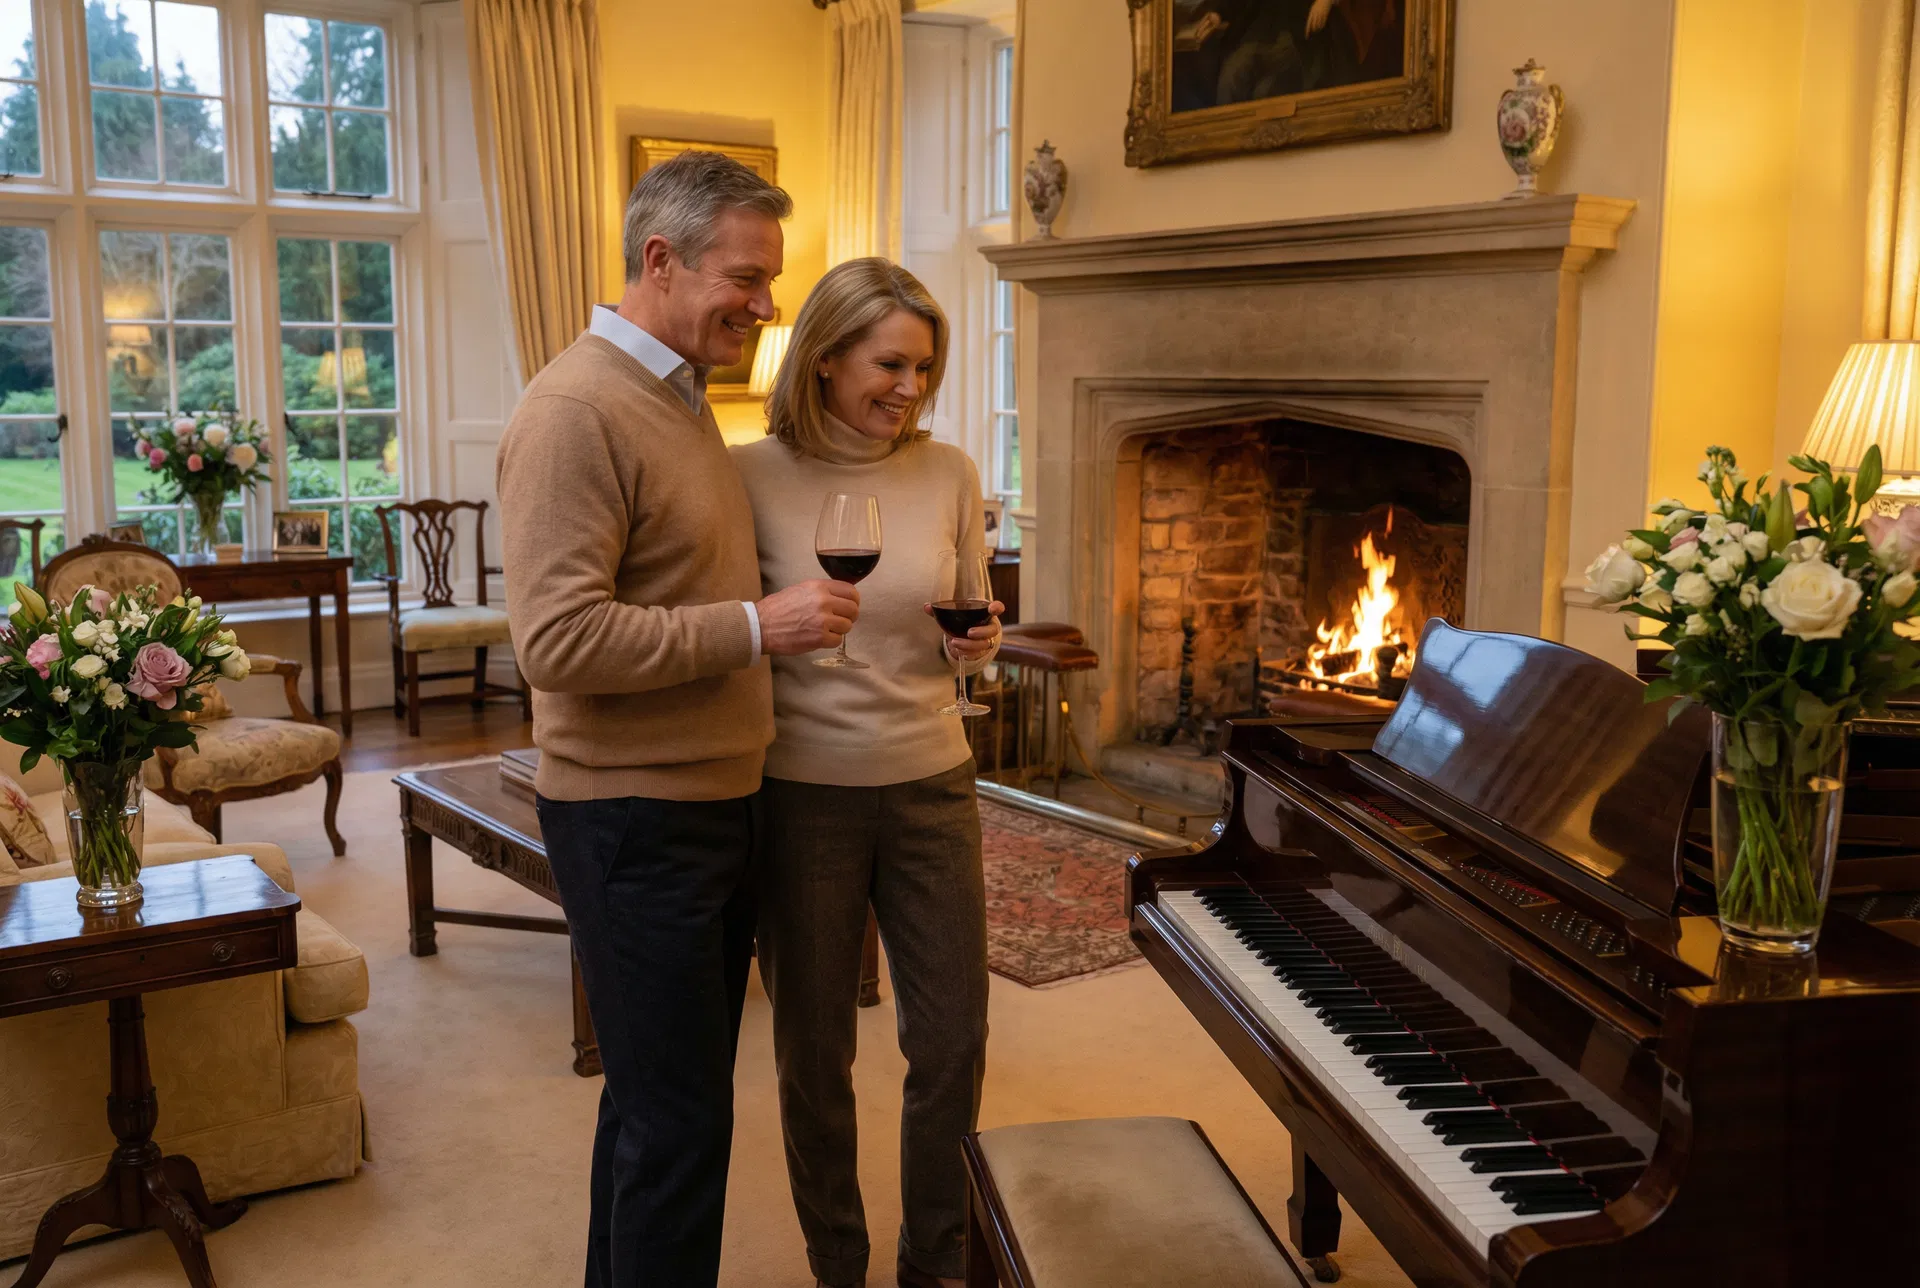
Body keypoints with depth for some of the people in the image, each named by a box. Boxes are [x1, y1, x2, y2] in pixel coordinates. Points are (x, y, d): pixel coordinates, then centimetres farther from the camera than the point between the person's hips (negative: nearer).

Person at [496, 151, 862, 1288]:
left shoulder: (683, 400, 15)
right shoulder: (576, 411, -17)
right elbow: (557, 638, -24)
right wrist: (756, 627, -22)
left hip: (715, 799, 9)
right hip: (636, 816, -9)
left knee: (666, 1095, 19)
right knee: (676, 1117, 0)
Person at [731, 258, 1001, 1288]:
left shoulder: (948, 475, 0)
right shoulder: (752, 476, -9)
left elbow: (964, 640, 9)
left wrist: (979, 644, -11)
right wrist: (779, 622, -18)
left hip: (930, 787, 3)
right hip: (804, 796, -2)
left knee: (952, 1045, 10)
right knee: (814, 1055, 11)